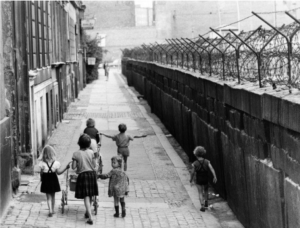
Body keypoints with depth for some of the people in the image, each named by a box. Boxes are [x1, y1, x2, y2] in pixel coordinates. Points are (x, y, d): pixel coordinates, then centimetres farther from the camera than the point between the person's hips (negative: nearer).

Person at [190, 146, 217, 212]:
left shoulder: (195, 163, -14)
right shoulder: (207, 161, -9)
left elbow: (193, 173, -8)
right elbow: (212, 169, -22)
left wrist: (191, 181, 6)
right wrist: (215, 177, -28)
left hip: (199, 181, -3)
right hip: (206, 179, 3)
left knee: (200, 193, 4)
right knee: (206, 190, 27)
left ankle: (202, 206, -6)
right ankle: (206, 202, 38)